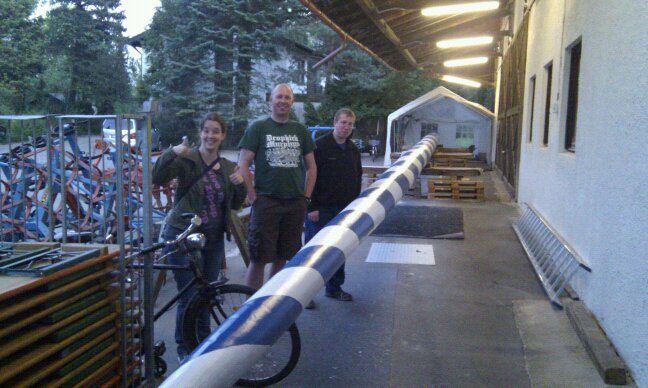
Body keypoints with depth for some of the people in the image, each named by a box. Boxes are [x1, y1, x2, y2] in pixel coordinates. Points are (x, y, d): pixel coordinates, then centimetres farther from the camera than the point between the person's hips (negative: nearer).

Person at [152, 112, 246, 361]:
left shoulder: (227, 167, 9)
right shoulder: (186, 160, -8)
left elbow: (236, 205, 12)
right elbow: (158, 178, -23)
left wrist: (240, 184, -7)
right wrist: (171, 153, -36)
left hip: (214, 237, 5)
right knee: (190, 296, -1)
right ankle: (185, 347, 18)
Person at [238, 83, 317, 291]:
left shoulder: (300, 130, 13)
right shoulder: (258, 128, 1)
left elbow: (311, 166, 18)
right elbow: (243, 164, -3)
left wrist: (306, 196, 9)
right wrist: (253, 196, -9)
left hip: (295, 204, 4)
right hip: (266, 202, -4)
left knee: (281, 257, 11)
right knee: (258, 259, -3)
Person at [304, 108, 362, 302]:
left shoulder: (354, 150, 12)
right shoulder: (319, 146, -9)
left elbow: (357, 179, 18)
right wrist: (312, 207, -16)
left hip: (344, 209, 6)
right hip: (321, 208, -6)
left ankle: (334, 288, 25)